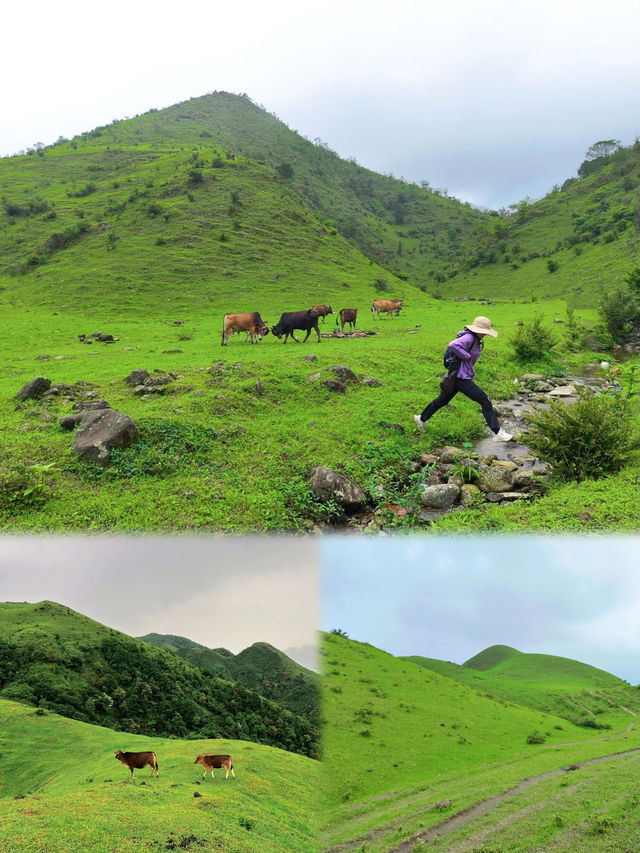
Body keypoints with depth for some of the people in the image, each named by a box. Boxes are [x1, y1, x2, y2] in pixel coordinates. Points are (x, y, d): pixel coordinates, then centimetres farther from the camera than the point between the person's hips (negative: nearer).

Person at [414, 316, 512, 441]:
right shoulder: (469, 337, -18)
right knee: (484, 400, -10)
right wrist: (466, 355, -24)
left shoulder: (476, 339, 12)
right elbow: (453, 345, -33)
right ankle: (497, 433, -6)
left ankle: (421, 418, 38)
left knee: (443, 399, 24)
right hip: (461, 378, -11)